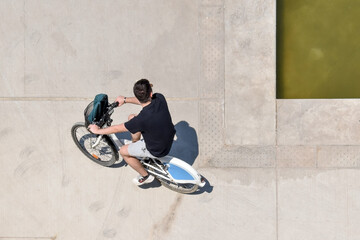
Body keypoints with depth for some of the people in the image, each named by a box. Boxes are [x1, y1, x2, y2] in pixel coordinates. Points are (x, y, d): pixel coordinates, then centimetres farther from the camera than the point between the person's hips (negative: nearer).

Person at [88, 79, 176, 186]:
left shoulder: (142, 119, -36)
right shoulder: (160, 98, -21)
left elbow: (117, 128, -20)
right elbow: (145, 100, 5)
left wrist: (97, 130, -4)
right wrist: (125, 99, 13)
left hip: (157, 150, -6)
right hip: (168, 139, 6)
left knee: (123, 151, 12)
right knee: (131, 117, 15)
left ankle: (145, 176, 29)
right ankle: (135, 146, 42)